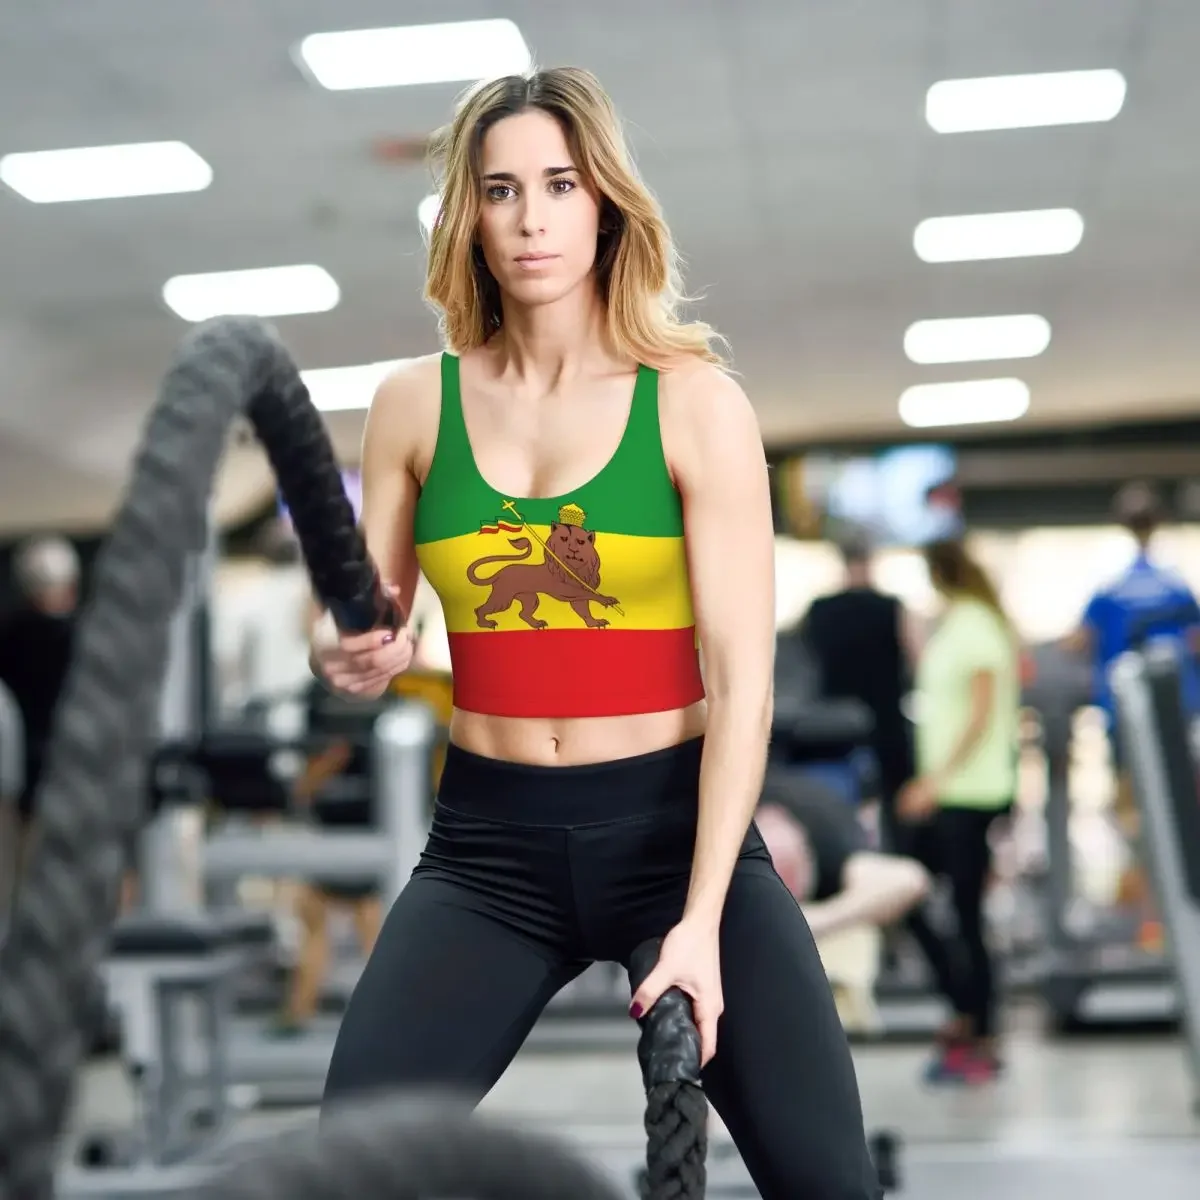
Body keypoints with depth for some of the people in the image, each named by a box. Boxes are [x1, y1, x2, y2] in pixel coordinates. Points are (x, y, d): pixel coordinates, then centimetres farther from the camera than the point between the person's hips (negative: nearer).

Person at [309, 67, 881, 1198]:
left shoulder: (694, 403, -5)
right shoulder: (417, 403, 3)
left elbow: (741, 677, -10)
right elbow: (365, 630, 13)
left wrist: (699, 923, -18)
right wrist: (348, 656, -13)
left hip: (678, 822, -2)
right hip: (488, 843, 2)